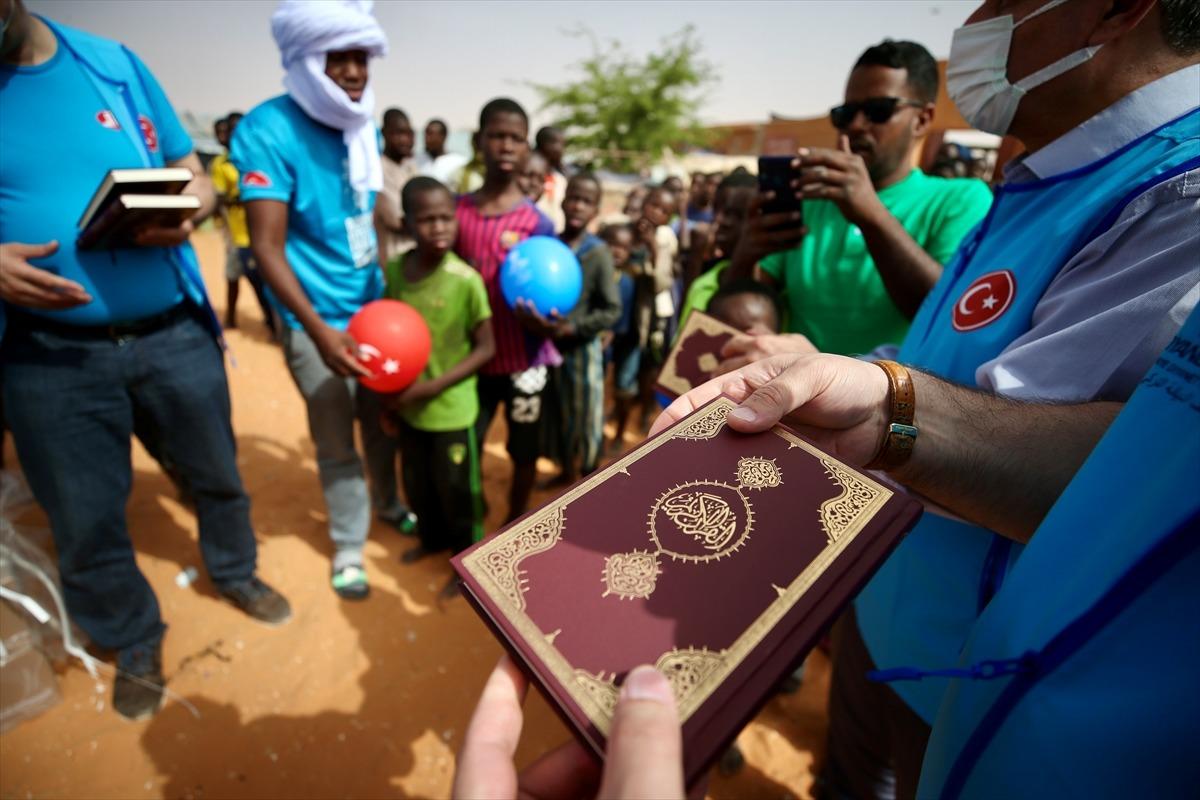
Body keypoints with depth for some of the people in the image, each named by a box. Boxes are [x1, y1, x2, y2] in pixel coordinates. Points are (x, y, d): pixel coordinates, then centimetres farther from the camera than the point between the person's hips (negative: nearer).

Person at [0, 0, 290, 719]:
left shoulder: (113, 63, 3)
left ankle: (235, 571, 47)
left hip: (173, 332, 1)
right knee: (86, 521, 12)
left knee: (217, 474, 18)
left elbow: (196, 178, 7)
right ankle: (136, 643, 38)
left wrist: (183, 215, -16)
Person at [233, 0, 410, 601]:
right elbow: (266, 246, -20)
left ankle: (388, 504, 44)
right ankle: (348, 547, 30)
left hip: (375, 307, 5)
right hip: (316, 322, -5)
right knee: (336, 443, 8)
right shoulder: (269, 130, -16)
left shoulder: (365, 128, 4)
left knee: (382, 422, 19)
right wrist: (319, 330, -28)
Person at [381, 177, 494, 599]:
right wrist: (389, 390, -3)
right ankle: (432, 538, 51)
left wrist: (431, 387, -20)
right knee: (417, 484, 23)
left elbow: (486, 348, -17)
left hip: (451, 409, -5)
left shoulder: (466, 280, -21)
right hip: (407, 405, 5)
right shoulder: (393, 270, -6)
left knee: (456, 490, 12)